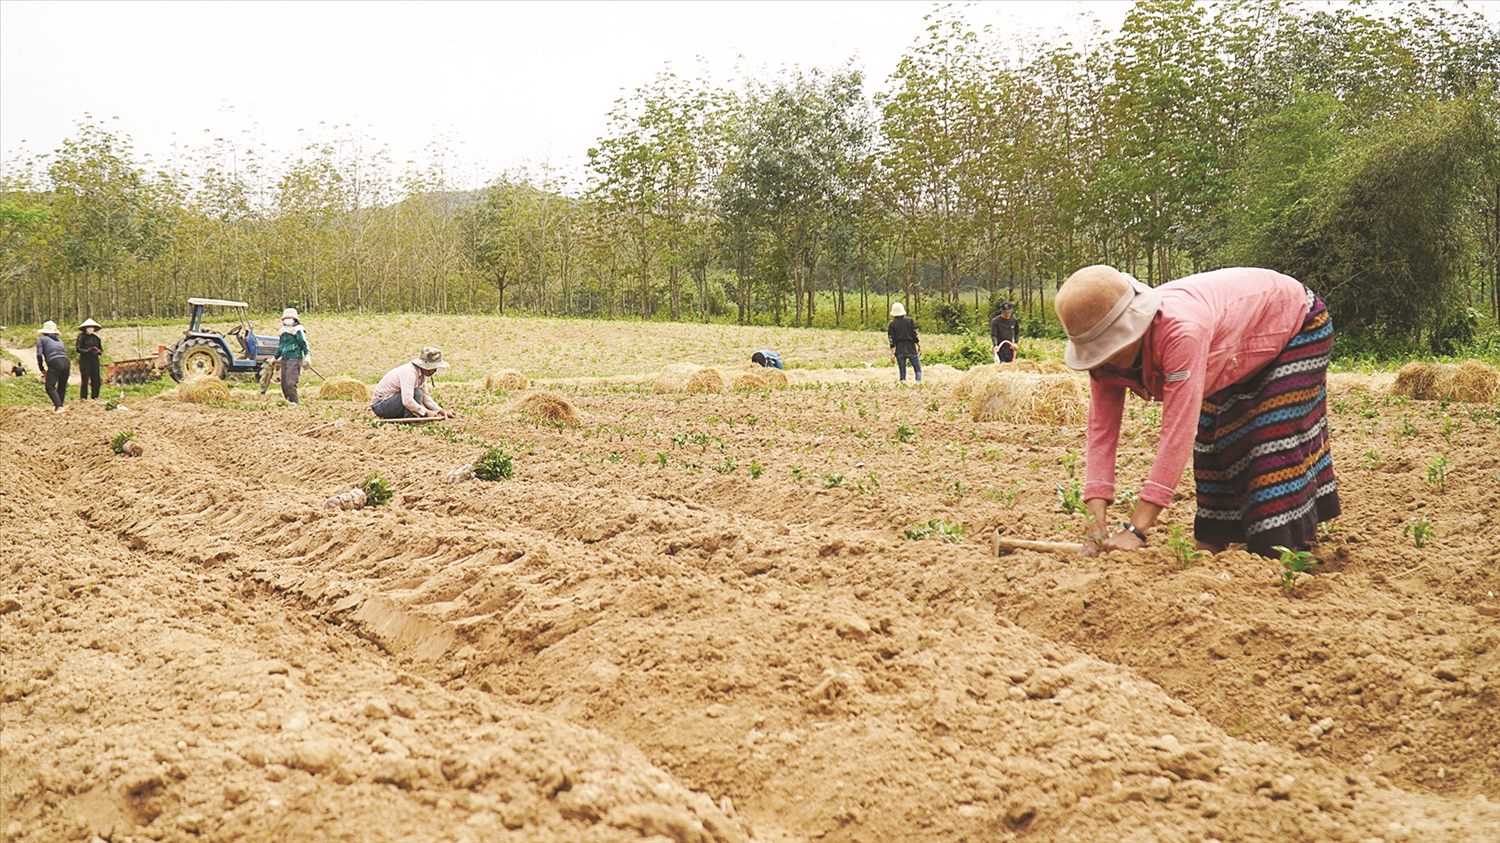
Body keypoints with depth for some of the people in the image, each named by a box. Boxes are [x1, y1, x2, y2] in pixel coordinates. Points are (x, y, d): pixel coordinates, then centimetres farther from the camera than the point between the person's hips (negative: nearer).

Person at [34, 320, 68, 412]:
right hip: (66, 362, 6)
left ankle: (58, 406, -28)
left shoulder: (42, 339, 14)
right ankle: (59, 405, 16)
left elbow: (39, 354, 3)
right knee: (62, 387, 15)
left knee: (50, 387, -11)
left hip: (55, 363, -6)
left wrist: (42, 370, 11)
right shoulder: (59, 339, 29)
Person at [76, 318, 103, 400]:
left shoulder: (96, 337, 15)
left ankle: (95, 396, 8)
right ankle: (83, 397, -6)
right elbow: (78, 349, -7)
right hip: (85, 360, -5)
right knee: (85, 379, -9)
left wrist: (98, 351, -7)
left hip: (95, 360, 5)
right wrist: (87, 350, -21)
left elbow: (101, 350, 15)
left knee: (96, 379, 1)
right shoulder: (82, 336, 0)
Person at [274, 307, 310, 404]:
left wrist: (307, 355, -16)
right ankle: (287, 400, 16)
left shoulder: (298, 329, -5)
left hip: (294, 358, -8)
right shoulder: (283, 331, 18)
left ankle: (294, 402, -8)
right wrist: (275, 357, 34)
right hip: (284, 359, 8)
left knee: (290, 382, -15)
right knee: (284, 382, 7)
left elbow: (304, 343, -7)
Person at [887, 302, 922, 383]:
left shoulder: (892, 324, 0)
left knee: (902, 371, 8)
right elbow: (915, 335, -3)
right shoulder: (910, 320, -1)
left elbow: (892, 341, -1)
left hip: (899, 351, 1)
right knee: (918, 370, 5)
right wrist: (919, 347, 7)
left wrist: (892, 353, 3)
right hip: (911, 349, -1)